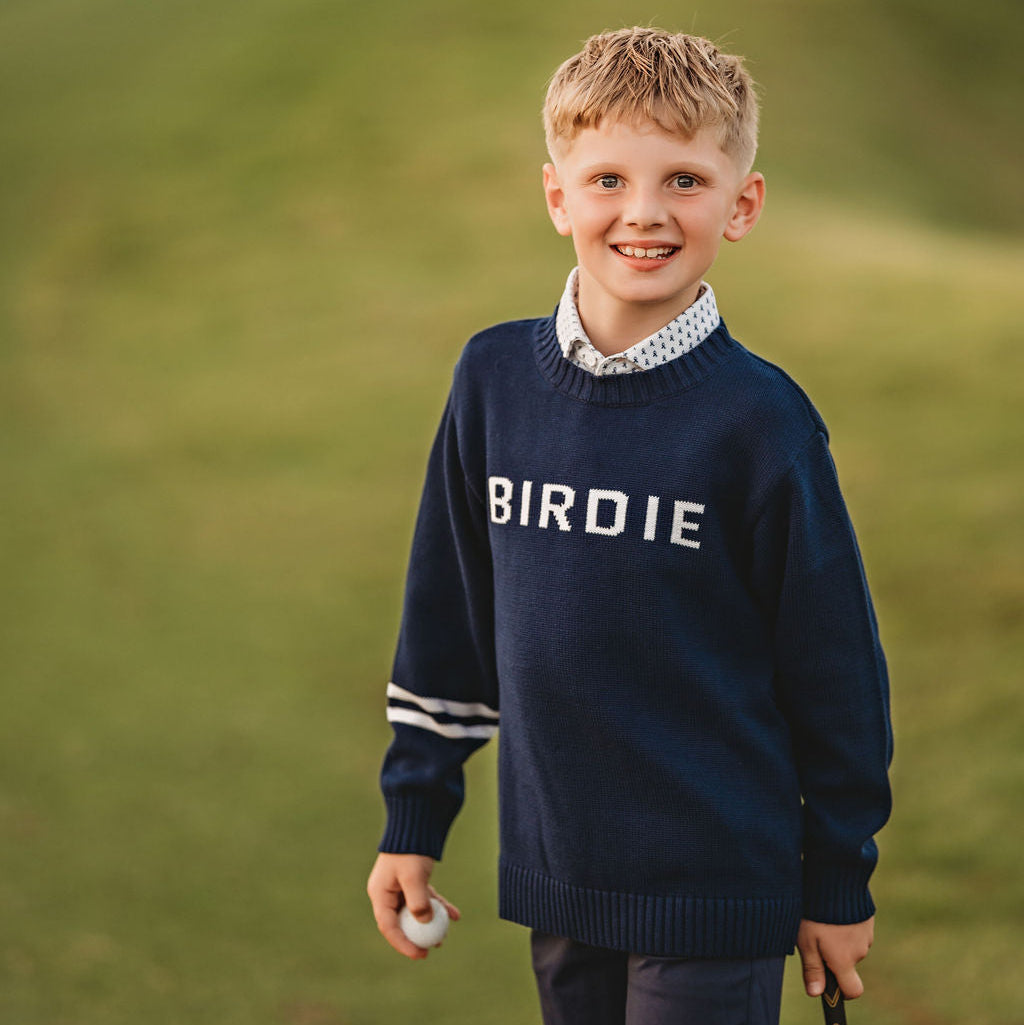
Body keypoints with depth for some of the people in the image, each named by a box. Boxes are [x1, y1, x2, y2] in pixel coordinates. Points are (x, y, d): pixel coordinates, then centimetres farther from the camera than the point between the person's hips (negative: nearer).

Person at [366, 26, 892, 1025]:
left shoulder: (759, 419, -11)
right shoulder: (493, 377, 0)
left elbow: (835, 662, -4)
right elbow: (445, 611, 9)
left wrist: (839, 883, 1)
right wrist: (413, 821, 11)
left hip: (715, 894, -4)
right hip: (555, 873, 4)